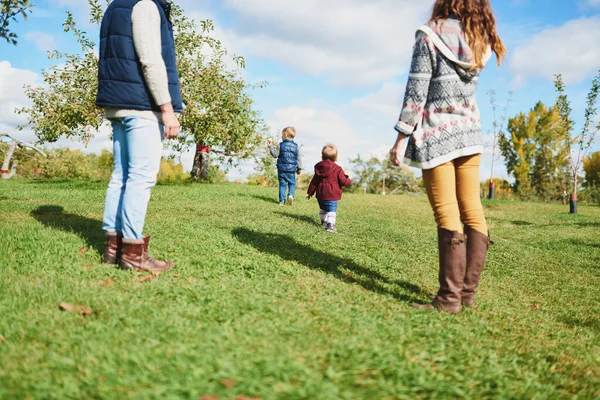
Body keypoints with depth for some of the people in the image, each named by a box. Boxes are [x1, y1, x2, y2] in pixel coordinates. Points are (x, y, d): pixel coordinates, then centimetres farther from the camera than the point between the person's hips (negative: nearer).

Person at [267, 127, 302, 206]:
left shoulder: (281, 145, -3)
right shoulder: (296, 146, 3)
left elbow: (275, 155, 0)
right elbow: (299, 159, 5)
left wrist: (270, 146, 6)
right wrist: (299, 169, 13)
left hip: (282, 169, 0)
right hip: (291, 170, 0)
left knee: (282, 184, 6)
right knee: (292, 183, 11)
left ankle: (282, 200, 3)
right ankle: (291, 194, -16)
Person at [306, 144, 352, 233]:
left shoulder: (319, 167, 6)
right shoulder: (338, 169, -8)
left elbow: (314, 182, 10)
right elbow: (343, 182, -9)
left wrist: (310, 192, 18)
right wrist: (348, 180, 14)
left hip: (320, 194, 5)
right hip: (332, 195, -5)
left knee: (323, 209, 23)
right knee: (332, 210, -7)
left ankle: (324, 222, 32)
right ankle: (330, 224, -20)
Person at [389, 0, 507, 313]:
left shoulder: (429, 37, -7)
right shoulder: (480, 42, 9)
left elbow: (416, 93, -11)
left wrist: (400, 140, -7)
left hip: (436, 137, -6)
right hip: (470, 134, 6)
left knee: (447, 217, -7)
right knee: (472, 211, 7)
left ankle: (450, 298, -3)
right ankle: (468, 290, 14)